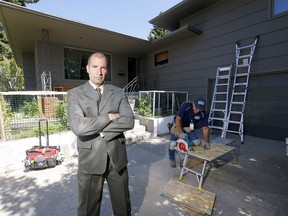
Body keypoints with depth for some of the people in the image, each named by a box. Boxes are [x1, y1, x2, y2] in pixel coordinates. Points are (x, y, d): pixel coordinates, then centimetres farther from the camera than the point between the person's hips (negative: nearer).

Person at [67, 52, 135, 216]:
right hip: (90, 159, -1)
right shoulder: (75, 94, -3)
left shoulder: (118, 92, 3)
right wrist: (109, 117, -15)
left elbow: (129, 121, -11)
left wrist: (97, 128, -14)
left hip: (117, 157, 2)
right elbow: (78, 127, -18)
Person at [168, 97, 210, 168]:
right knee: (173, 143, -9)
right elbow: (177, 119, -30)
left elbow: (205, 128, -16)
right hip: (178, 126, -3)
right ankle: (171, 159, 19)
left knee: (197, 142, -10)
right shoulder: (185, 106, -32)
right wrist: (181, 133, -35)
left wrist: (207, 142, -21)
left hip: (189, 128, 3)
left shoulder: (203, 114, -21)